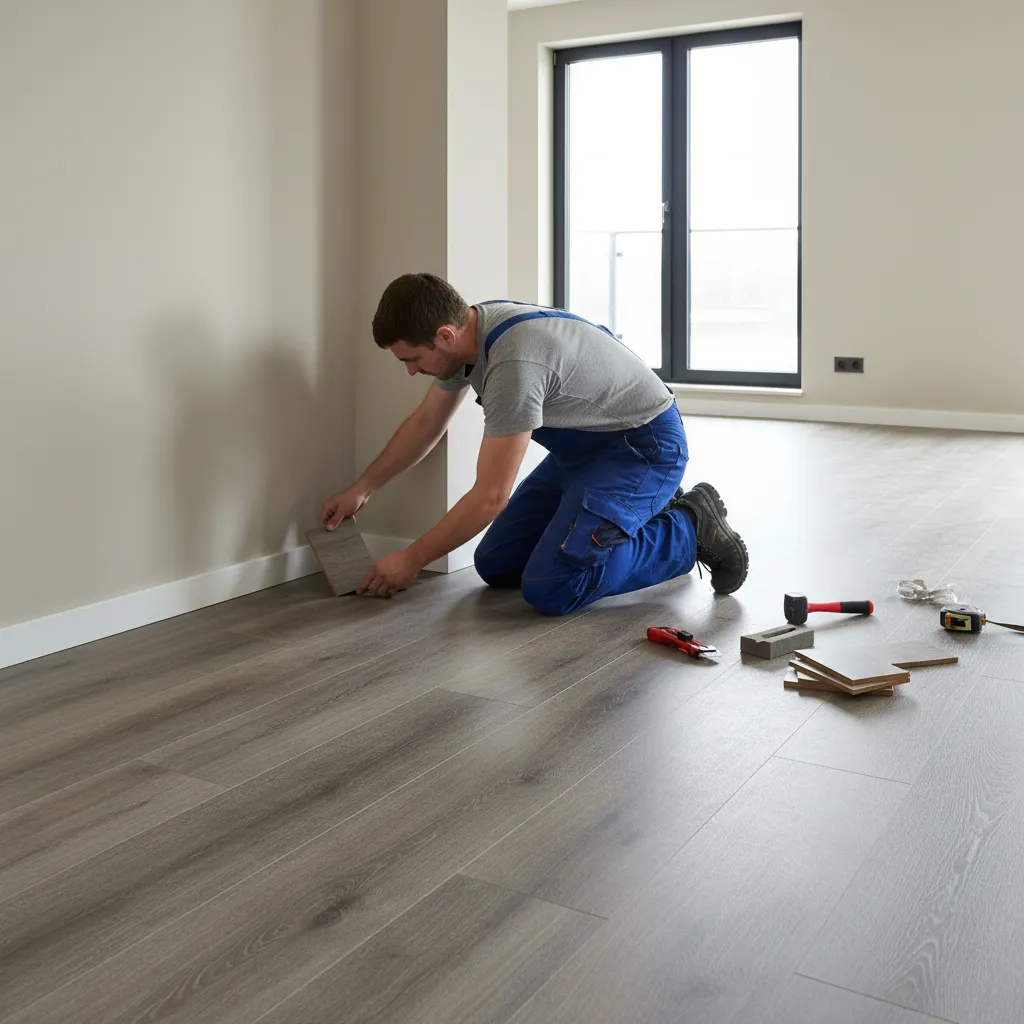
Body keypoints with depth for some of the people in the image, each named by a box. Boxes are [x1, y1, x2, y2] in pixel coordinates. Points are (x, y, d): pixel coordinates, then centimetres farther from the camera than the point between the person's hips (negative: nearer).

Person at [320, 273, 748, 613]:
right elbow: (426, 422, 14)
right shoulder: (469, 329, -3)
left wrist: (411, 560, -17)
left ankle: (689, 529, -4)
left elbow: (490, 497, -28)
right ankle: (646, 512, 17)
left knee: (550, 590, -24)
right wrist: (362, 489, 17)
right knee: (495, 565, 7)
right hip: (586, 445, 10)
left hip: (643, 445, -10)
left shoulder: (514, 363, -33)